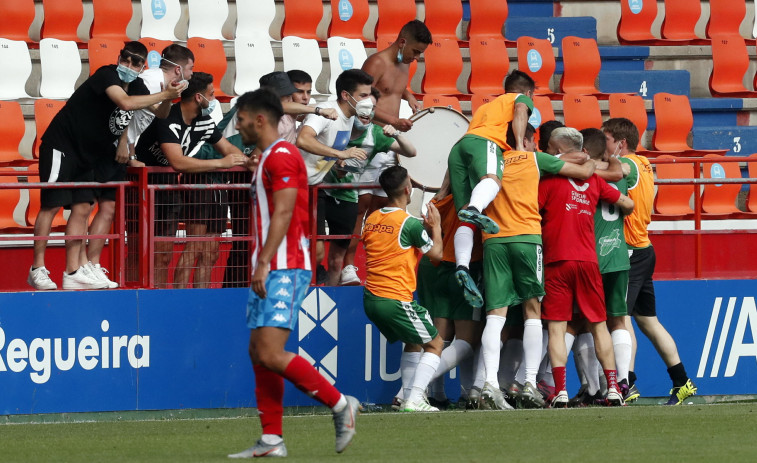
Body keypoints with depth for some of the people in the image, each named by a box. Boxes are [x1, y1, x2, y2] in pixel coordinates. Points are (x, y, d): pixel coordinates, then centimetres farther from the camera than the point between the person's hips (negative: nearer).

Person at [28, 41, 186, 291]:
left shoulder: (136, 85, 5)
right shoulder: (107, 75, -20)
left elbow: (159, 114, 10)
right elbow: (126, 103, -36)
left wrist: (167, 98, -13)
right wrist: (164, 95, -33)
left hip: (86, 154, 8)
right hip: (61, 145, -8)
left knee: (82, 208, 3)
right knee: (52, 204, -8)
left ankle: (73, 272, 4)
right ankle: (37, 269, -6)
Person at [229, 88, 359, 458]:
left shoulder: (282, 156, -11)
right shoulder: (268, 159, 21)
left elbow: (283, 213, -19)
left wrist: (264, 264, -24)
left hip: (283, 270, -11)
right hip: (269, 271, 11)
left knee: (270, 354, -15)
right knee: (259, 352, 6)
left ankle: (340, 404, -7)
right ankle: (271, 440, 5)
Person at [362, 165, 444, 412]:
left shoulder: (371, 220, 8)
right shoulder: (410, 223, -13)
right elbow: (435, 253, -1)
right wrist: (436, 225, 14)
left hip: (371, 298, 7)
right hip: (396, 299, -7)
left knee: (413, 342, 26)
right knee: (434, 343, 7)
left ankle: (409, 396, 17)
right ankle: (415, 399, -7)